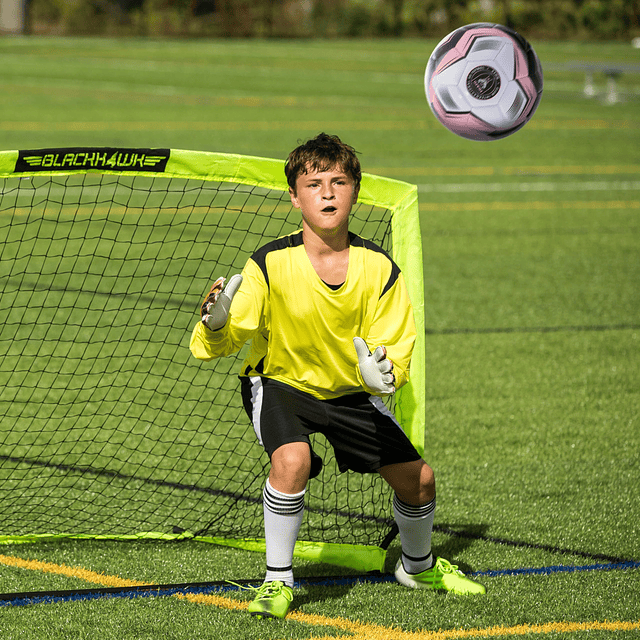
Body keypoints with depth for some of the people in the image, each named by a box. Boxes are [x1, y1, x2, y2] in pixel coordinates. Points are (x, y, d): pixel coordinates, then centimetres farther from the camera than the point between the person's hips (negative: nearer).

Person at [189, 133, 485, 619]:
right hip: (280, 381, -3)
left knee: (417, 478, 2)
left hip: (351, 389, 3)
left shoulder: (379, 269, -17)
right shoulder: (271, 264, -24)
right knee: (292, 459, -33)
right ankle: (278, 580, -14)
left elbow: (398, 352, -13)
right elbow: (219, 344, -24)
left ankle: (419, 566, 35)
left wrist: (383, 373, -36)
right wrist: (217, 324, -48)